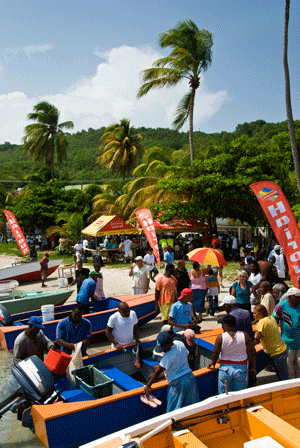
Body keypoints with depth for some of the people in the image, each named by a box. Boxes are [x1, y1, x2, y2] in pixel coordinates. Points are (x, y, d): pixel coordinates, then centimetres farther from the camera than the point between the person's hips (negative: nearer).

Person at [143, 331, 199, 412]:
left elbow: (158, 373, -17)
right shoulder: (180, 344, -1)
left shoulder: (168, 356, -22)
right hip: (190, 377, 8)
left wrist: (148, 386, -8)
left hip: (177, 383, -8)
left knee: (173, 412, 5)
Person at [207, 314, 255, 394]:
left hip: (225, 368, -1)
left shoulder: (221, 337, -10)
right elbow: (251, 354, 0)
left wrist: (212, 363, 16)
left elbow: (215, 354, -4)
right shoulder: (245, 336, -6)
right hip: (241, 368, 1)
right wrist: (253, 367, 14)